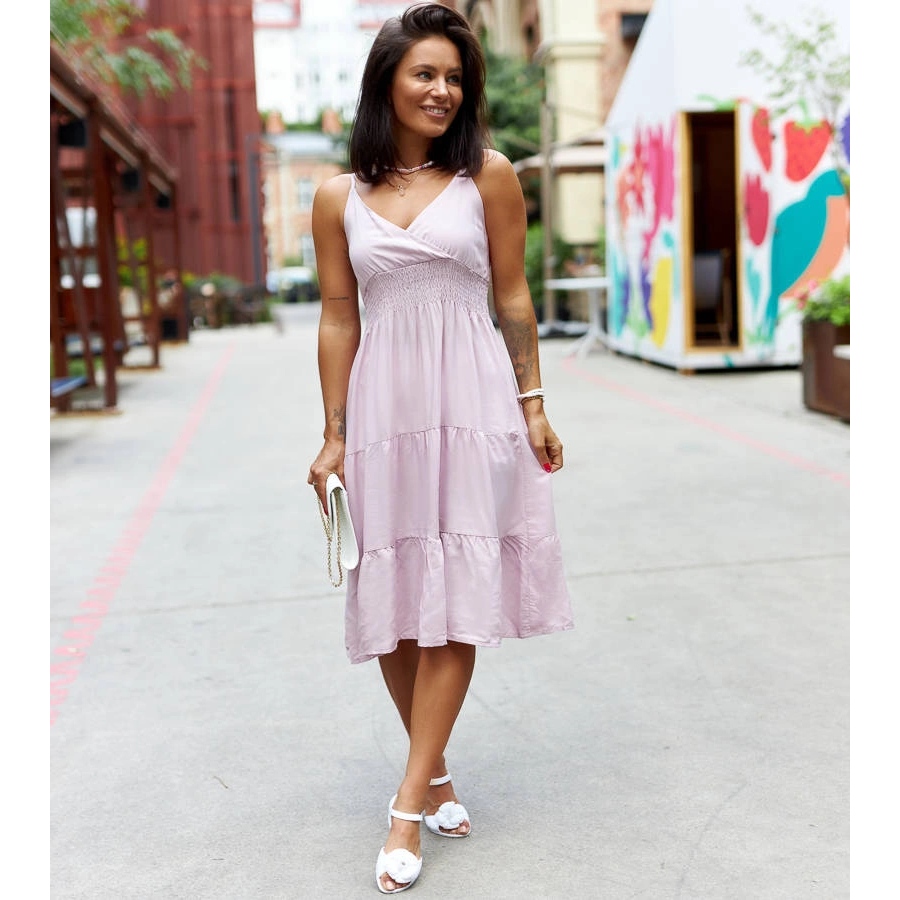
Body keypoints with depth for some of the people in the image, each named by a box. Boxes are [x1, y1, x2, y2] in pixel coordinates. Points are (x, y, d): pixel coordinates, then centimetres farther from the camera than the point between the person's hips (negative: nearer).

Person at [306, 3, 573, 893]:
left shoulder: (488, 175, 1)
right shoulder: (339, 197, 5)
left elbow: (513, 297, 4)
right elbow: (338, 320, 6)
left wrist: (534, 406, 3)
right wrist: (334, 436, 5)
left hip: (472, 402, -2)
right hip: (383, 406, 2)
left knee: (452, 604, -3)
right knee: (393, 604, 6)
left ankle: (409, 806, 4)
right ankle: (436, 774, 24)